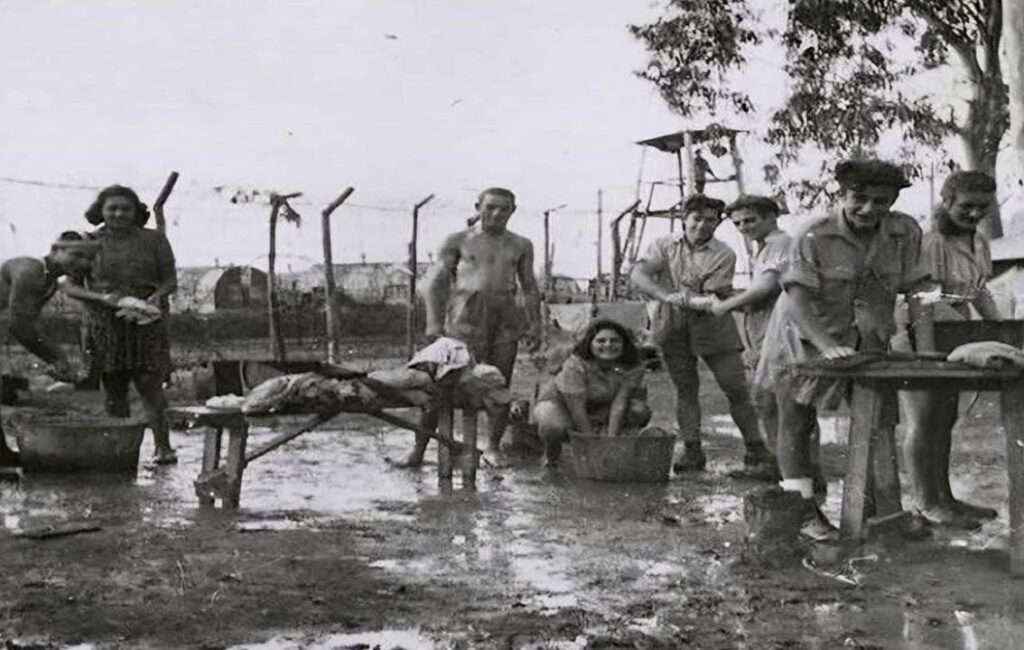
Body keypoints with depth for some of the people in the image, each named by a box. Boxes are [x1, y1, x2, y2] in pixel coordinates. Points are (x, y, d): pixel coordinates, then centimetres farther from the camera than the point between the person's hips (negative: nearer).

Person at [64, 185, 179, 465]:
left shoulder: (154, 239, 3)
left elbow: (171, 279, 7)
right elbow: (71, 287, 1)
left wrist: (158, 295, -16)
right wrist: (101, 297, -18)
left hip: (145, 325, -1)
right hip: (104, 326, 1)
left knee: (150, 386, -10)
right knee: (113, 391, 4)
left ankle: (163, 447, -9)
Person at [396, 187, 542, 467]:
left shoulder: (520, 245, 14)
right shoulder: (457, 241, 6)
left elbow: (530, 288, 18)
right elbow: (435, 283, 4)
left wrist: (535, 324, 7)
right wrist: (434, 323, -6)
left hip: (505, 319, 3)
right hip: (465, 318, -3)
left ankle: (493, 446, 10)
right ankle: (418, 449, -4)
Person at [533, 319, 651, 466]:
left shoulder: (633, 366, -22)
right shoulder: (575, 364, -32)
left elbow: (620, 403, -25)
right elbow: (577, 407, -31)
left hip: (600, 407, 4)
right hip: (559, 401, -3)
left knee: (639, 411, -21)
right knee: (554, 427, -37)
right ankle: (551, 455, -1)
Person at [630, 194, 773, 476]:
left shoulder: (723, 255, -6)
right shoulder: (664, 246, 1)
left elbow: (713, 298, -13)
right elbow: (638, 275, -15)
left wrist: (686, 299, -33)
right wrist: (667, 296, -31)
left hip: (712, 327, -2)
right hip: (673, 327, 2)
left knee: (736, 388, -4)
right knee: (685, 389, 6)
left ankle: (756, 452, 3)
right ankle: (692, 450, 13)